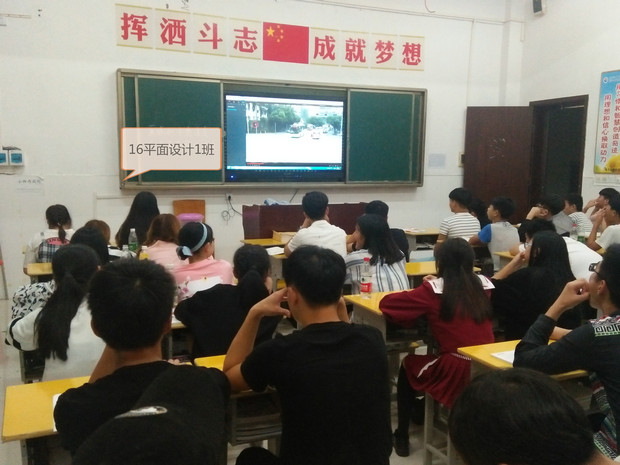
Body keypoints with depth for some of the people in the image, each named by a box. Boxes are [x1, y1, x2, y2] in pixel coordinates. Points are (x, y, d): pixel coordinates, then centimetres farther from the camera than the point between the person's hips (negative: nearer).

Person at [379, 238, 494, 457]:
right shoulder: (484, 284, 4)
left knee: (408, 365, 26)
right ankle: (421, 411, 46)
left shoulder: (433, 289, -8)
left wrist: (426, 289, 11)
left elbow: (386, 303, -3)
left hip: (456, 373, -5)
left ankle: (402, 437, 31)